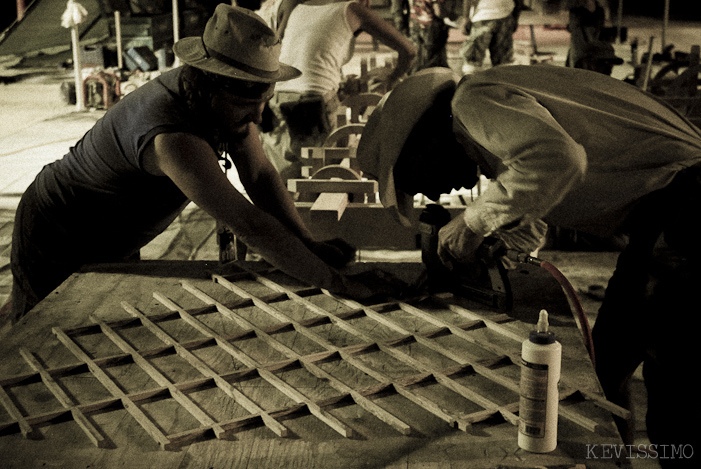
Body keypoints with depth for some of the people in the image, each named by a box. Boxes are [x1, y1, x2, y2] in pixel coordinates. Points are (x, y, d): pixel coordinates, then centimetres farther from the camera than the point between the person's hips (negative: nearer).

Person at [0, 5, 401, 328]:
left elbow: (261, 177, -13)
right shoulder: (173, 138, -44)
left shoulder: (226, 98, -15)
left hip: (115, 243, 8)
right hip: (59, 241, -8)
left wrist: (309, 245, -26)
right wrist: (335, 282, -41)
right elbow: (250, 225, -46)